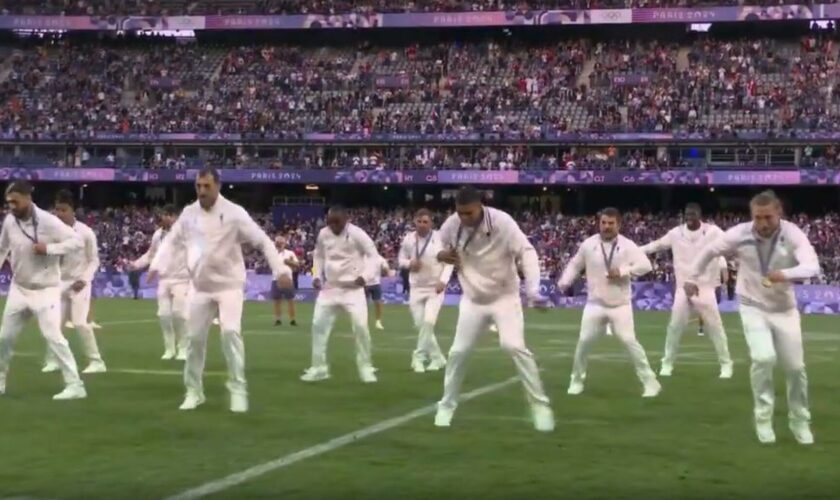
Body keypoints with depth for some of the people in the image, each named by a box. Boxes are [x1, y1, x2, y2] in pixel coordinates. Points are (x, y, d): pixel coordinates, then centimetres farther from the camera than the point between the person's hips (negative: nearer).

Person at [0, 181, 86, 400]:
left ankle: (75, 385, -12)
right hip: (18, 289, 6)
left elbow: (77, 241, -21)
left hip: (46, 290, -6)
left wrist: (49, 248, -28)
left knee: (52, 336, -15)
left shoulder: (48, 221, -19)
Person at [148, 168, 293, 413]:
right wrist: (157, 265, -4)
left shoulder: (234, 212, -12)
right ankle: (194, 391, 22)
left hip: (229, 284, -4)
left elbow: (263, 241, -12)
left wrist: (280, 269, -21)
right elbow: (172, 240, 11)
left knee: (231, 332, -19)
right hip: (200, 287, 4)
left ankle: (238, 388, -7)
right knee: (195, 337, 7)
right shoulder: (189, 213, 0)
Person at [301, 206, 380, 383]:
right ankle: (318, 368, 14)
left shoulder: (357, 234, -14)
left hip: (353, 288, -5)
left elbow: (374, 256, -10)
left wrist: (366, 276, -23)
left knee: (360, 326, -14)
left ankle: (365, 367, 2)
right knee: (318, 324, 2)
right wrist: (317, 276, 4)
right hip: (329, 287, 5)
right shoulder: (323, 234, 0)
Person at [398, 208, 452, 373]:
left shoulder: (440, 238, -10)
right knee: (420, 325, 4)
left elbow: (449, 262, -4)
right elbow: (401, 260, 10)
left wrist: (443, 280, -16)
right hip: (416, 287, 3)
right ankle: (437, 358, 20)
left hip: (435, 287, -3)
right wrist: (409, 263, -12)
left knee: (428, 322, -18)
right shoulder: (408, 239, -2)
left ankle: (419, 357, -7)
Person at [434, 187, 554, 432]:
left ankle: (540, 404, -7)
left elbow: (526, 252, -28)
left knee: (514, 346, -20)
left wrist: (533, 289, -42)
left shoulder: (502, 222, -25)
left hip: (505, 297, -4)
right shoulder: (452, 224, -12)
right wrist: (440, 255, -17)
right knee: (458, 352, 3)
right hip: (473, 300, 4)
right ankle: (447, 405, 23)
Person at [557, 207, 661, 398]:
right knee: (584, 342, 1)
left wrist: (623, 271, -23)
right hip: (595, 304, 2)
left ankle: (650, 382, -2)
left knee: (629, 341, -11)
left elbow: (646, 265, -15)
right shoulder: (588, 244, -1)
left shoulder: (627, 246, -7)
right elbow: (575, 264, 12)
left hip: (620, 305, -2)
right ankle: (577, 381, 21)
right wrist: (564, 282, -4)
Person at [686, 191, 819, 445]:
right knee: (763, 358, -21)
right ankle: (763, 418, -3)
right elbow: (709, 251, -1)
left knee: (795, 366, 6)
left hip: (784, 309, 1)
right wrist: (692, 278, 9)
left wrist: (785, 274, -57)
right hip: (753, 307, -1)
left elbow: (812, 266, -39)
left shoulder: (793, 235, -23)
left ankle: (800, 421, 28)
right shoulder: (740, 234, -20)